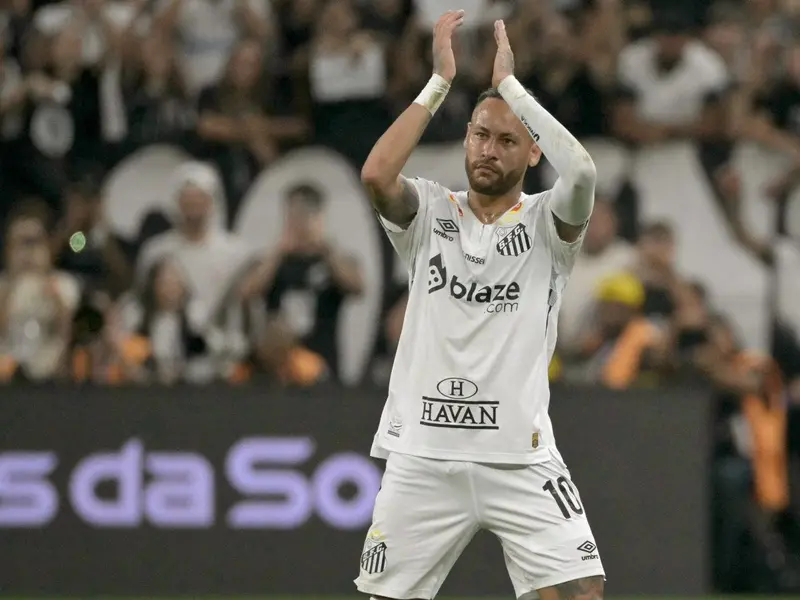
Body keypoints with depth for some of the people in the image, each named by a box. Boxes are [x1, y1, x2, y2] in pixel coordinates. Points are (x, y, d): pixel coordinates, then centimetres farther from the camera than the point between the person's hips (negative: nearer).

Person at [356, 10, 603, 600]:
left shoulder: (546, 222, 3)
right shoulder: (431, 213, 6)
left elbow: (582, 172, -20)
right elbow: (377, 174, -15)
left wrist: (508, 83, -14)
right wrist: (443, 81, -13)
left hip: (522, 457, -1)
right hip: (422, 455, 1)